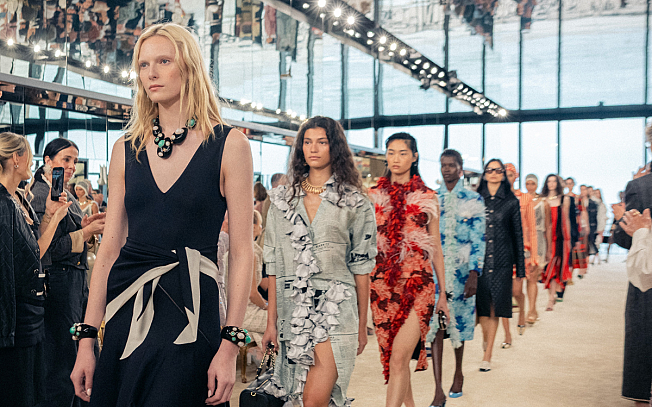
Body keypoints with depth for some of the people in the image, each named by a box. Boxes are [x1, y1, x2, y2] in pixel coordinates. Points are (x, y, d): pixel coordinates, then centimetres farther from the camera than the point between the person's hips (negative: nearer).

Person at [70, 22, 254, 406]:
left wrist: (230, 345, -13)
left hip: (191, 310, -4)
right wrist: (87, 338, 4)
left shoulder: (229, 145, -5)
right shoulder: (127, 148, 7)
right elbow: (110, 246, 7)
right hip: (126, 310, 4)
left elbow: (242, 252, -7)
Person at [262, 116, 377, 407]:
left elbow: (361, 267, 3)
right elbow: (274, 264, 8)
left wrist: (362, 325, 3)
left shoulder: (355, 203, 2)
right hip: (292, 309, 3)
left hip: (336, 309, -3)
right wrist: (271, 321, 5)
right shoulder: (282, 199, 9)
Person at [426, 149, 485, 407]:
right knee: (435, 326, -7)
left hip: (462, 272, -1)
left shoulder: (473, 201, 0)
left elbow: (478, 241, -4)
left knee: (459, 324, 11)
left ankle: (458, 373, 35)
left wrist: (474, 274, -13)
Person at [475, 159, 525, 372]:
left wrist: (520, 269, 4)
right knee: (482, 305, 4)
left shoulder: (511, 202, 4)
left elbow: (518, 236, 6)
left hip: (502, 261, 0)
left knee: (495, 308, 1)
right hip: (479, 259, 1)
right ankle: (486, 336, 34)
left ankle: (487, 355, 10)